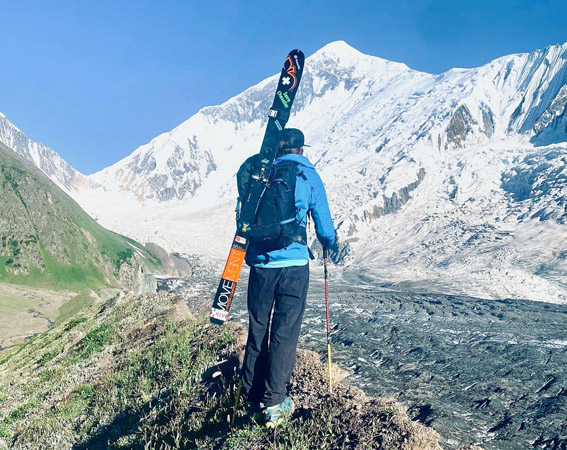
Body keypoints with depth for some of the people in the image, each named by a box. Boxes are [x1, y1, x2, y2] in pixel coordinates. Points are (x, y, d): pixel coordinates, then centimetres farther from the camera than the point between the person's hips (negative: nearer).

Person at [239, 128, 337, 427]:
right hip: (293, 264, -2)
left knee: (257, 330, 12)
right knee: (284, 333, 4)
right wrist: (330, 244, 24)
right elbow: (323, 224, 4)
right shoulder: (309, 176, 1)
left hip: (260, 263, 3)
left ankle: (252, 400, 24)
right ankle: (274, 403, 8)